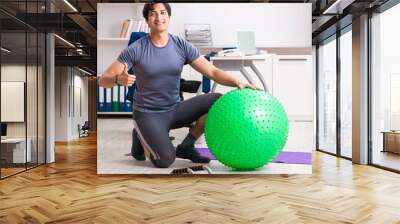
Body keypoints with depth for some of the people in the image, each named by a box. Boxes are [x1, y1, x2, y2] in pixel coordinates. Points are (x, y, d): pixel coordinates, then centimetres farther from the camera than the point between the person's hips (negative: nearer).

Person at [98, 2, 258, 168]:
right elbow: (103, 80, -12)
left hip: (175, 110, 4)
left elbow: (212, 72, -8)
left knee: (217, 100, -16)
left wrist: (238, 82, -27)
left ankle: (186, 146, 2)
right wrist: (119, 79, -36)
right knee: (165, 160, -27)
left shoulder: (182, 46, -3)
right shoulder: (135, 49, -12)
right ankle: (142, 139, 10)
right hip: (148, 114, -4)